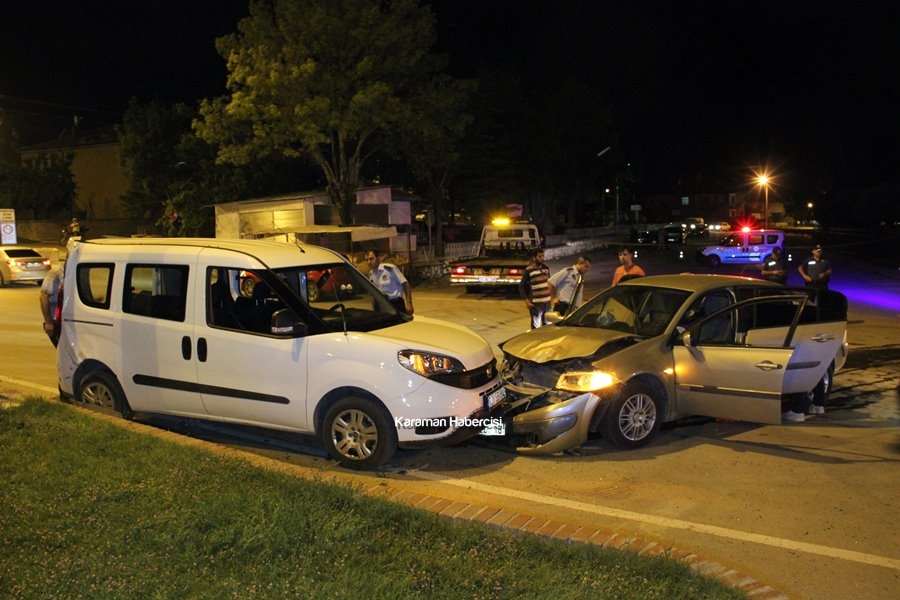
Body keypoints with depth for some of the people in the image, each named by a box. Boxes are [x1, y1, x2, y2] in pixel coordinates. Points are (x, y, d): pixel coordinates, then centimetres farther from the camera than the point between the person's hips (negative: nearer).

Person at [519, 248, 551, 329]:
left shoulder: (546, 268, 6)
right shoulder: (528, 270, -9)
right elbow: (521, 286, -5)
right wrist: (526, 300, -11)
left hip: (547, 302, 5)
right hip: (536, 303, -5)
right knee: (536, 327, 0)